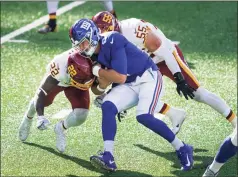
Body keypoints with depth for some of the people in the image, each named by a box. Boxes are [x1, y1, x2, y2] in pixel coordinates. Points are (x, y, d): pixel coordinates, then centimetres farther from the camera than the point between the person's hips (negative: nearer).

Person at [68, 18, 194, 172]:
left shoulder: (112, 41, -23)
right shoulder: (95, 54, 3)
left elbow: (120, 78, -24)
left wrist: (98, 71, -12)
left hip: (149, 78, -8)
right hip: (130, 85, 8)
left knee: (144, 116, -25)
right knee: (108, 106, -13)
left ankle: (183, 150, -10)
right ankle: (108, 157, -15)